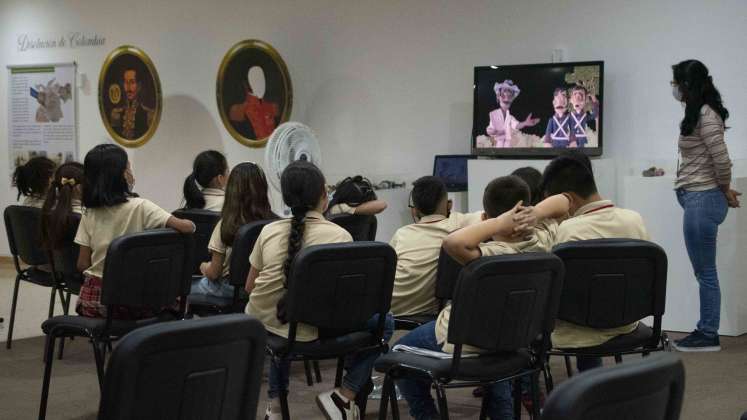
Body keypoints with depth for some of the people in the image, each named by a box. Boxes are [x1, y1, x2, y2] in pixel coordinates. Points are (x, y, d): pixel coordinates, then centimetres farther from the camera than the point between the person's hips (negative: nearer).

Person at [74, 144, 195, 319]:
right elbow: (186, 227, -19)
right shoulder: (140, 207, -12)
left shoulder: (89, 214, -1)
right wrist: (188, 224, 4)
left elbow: (82, 264, -1)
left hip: (93, 298, 4)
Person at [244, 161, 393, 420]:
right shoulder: (339, 236, -7)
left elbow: (250, 287, 12)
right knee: (383, 323, 13)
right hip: (312, 331, -5)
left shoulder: (270, 231, 2)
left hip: (263, 323, 5)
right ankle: (344, 396, 3)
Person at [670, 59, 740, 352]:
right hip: (698, 198, 10)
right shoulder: (698, 113, 16)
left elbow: (721, 159, -17)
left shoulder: (705, 115, -15)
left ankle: (709, 336, 4)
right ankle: (705, 331, 18)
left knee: (705, 272, -3)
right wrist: (724, 190, 17)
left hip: (703, 200, -10)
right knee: (704, 272, 12)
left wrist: (726, 190, -2)